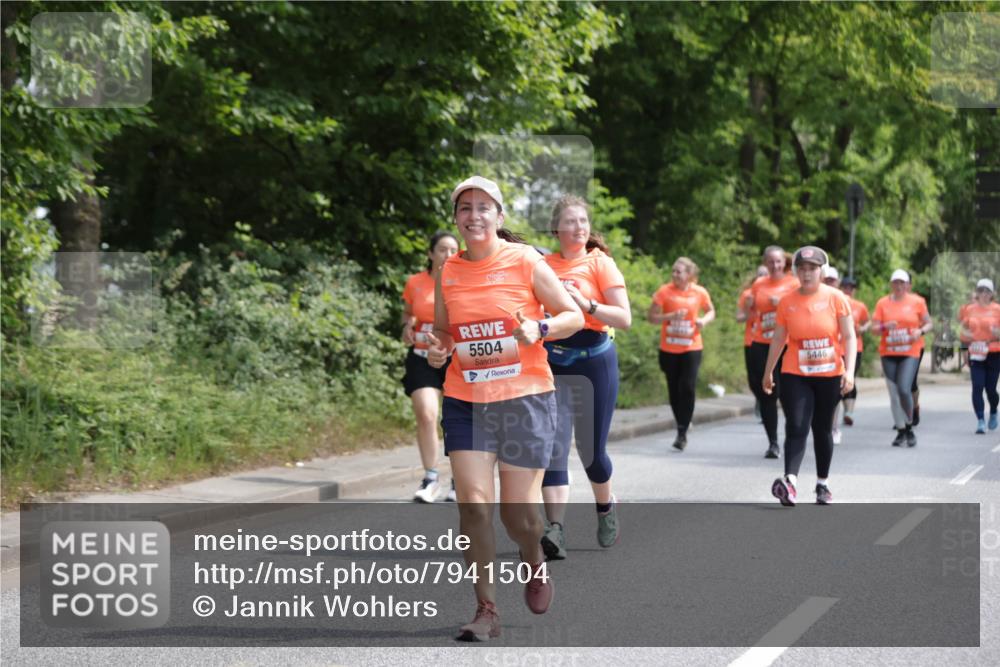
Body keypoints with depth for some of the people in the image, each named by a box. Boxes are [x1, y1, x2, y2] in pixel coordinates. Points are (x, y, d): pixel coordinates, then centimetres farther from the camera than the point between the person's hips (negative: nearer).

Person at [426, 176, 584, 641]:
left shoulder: (525, 262, -5)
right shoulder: (447, 272, 5)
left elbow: (574, 317, 0)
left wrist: (539, 329, -20)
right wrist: (436, 349, -3)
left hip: (525, 398, -2)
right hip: (466, 400, 3)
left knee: (518, 513, 1)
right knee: (473, 503, -9)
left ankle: (535, 564, 36)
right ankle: (486, 610, 0)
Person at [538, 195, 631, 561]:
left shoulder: (600, 263, -3)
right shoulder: (543, 264, 6)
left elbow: (624, 319, -9)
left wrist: (585, 303, -22)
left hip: (594, 362, -2)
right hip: (552, 364, 2)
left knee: (591, 449, 6)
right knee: (554, 446, -12)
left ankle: (606, 509, 34)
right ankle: (555, 530, -18)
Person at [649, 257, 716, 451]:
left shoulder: (700, 292, -1)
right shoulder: (664, 291, -5)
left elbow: (711, 311, 15)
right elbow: (652, 317, -5)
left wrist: (704, 320, -7)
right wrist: (671, 316, -21)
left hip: (691, 348, -1)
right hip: (669, 349, 1)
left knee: (688, 388, -11)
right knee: (674, 390, 8)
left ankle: (682, 433, -6)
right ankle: (682, 426, 27)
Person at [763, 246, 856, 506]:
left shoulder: (835, 298, -3)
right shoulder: (787, 301, 0)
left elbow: (849, 336, -4)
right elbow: (778, 339, 8)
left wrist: (849, 370, -14)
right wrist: (768, 373, 11)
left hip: (829, 376, 0)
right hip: (795, 376, 0)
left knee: (823, 430, 11)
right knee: (796, 428, -14)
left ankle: (822, 484, 22)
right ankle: (790, 481, -27)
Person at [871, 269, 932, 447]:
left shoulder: (917, 302, 3)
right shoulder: (882, 303, 5)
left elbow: (929, 323, 10)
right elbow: (874, 328, 3)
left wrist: (921, 331, -11)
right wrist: (885, 327, -18)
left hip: (910, 353, -2)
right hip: (888, 353, 2)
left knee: (904, 389, -17)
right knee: (894, 393, 3)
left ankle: (909, 428, 1)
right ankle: (900, 431, 16)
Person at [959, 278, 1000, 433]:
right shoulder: (970, 310, 7)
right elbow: (964, 329, 17)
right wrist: (966, 335, 0)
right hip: (975, 355, 1)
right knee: (977, 387, -10)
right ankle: (980, 421, -9)